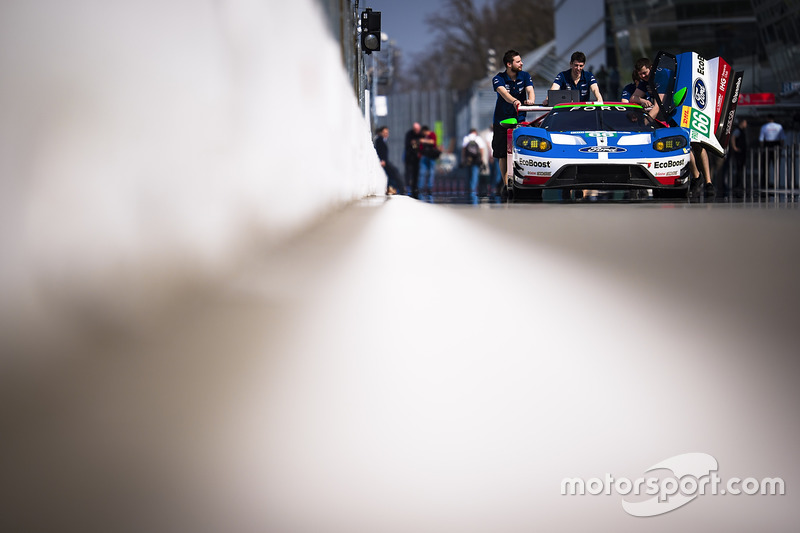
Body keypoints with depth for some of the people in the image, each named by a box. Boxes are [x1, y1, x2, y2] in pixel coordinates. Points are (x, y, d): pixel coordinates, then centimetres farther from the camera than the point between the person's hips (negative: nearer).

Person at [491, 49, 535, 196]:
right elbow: (503, 93, -27)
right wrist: (514, 101, -49)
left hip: (520, 119, 1)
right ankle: (506, 185, 5)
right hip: (501, 120, -1)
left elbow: (530, 90, -14)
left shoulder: (525, 76, 2)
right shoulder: (498, 79, -7)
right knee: (503, 155, -1)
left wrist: (530, 100, -39)